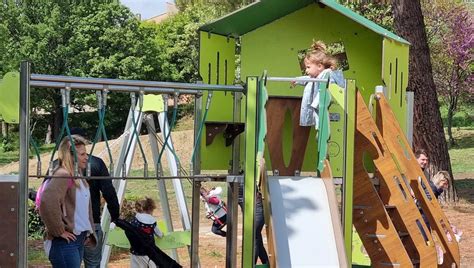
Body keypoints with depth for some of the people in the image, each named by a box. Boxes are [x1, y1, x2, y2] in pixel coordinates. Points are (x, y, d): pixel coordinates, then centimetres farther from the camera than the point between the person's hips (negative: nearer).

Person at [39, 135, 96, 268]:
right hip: (65, 242, -10)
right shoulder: (62, 175, -16)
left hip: (78, 240, 10)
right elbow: (48, 202, -31)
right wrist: (59, 231, -22)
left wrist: (88, 231, 17)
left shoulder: (78, 177, 14)